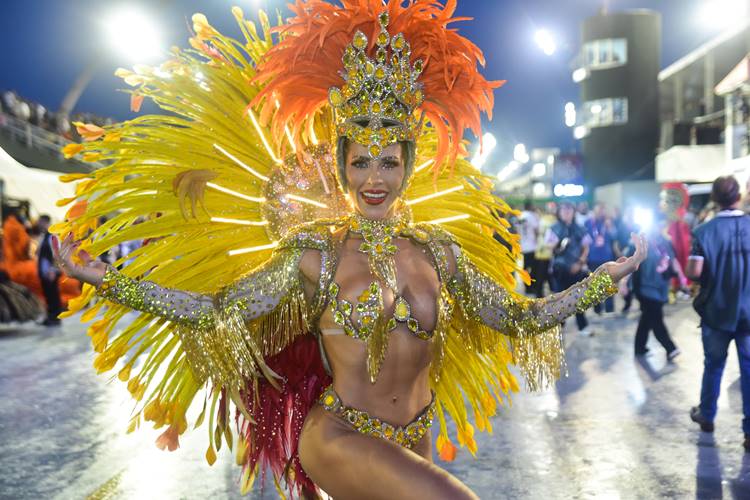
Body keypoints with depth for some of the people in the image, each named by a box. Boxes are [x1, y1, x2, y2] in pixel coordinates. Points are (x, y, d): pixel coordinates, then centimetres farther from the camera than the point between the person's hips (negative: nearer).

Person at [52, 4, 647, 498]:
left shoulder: (439, 250, 2)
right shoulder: (315, 253, -8)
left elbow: (522, 317, 9)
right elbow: (215, 311, -10)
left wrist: (604, 279, 10)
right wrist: (108, 281, -17)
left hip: (411, 446, 4)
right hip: (339, 436, -4)